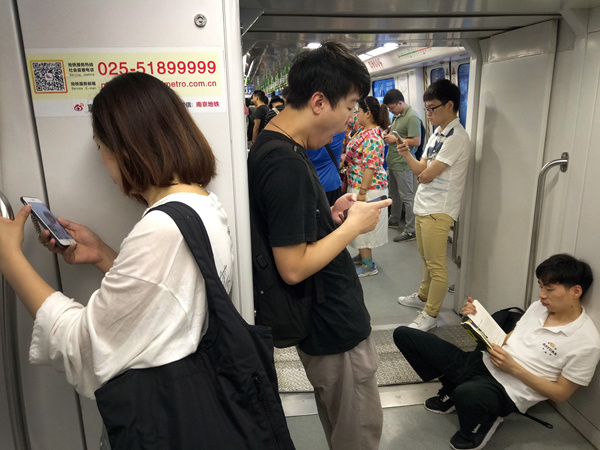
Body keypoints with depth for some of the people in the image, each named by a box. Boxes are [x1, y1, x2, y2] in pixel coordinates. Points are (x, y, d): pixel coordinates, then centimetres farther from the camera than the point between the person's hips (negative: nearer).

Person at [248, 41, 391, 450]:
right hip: (335, 326, -10)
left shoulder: (270, 145, 5)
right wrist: (353, 226, -16)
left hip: (322, 320, 10)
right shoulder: (287, 165, -26)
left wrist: (331, 215, 1)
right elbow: (293, 268, -25)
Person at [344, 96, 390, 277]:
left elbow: (370, 167, -26)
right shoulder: (363, 130, 10)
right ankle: (363, 255, 35)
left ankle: (369, 266, 11)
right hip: (357, 185, 10)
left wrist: (362, 192, -25)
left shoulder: (372, 137, -22)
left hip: (367, 188, -10)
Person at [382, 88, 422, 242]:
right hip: (392, 162, 10)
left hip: (403, 165, -10)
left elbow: (416, 141, -22)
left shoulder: (412, 117, -17)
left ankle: (411, 231, 1)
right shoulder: (397, 115, 13)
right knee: (394, 194, 22)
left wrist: (395, 139, -17)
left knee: (407, 197, -5)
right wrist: (387, 133, 6)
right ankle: (394, 221, 38)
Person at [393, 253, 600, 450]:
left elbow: (561, 393, -6)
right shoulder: (538, 307, 10)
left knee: (468, 395, -47)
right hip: (482, 363, 7)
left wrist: (514, 368, -16)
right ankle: (453, 392, 13)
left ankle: (477, 428, -6)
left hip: (508, 391, -7)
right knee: (403, 335, -4)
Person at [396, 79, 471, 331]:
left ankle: (430, 315, 10)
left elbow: (427, 175, -20)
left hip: (438, 212, -9)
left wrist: (422, 174, 2)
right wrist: (406, 154, -6)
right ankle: (423, 296, 38)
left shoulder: (456, 138, -16)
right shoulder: (437, 135, 15)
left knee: (436, 265, 0)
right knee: (427, 259, 22)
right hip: (423, 207, 9)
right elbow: (420, 170, 10)